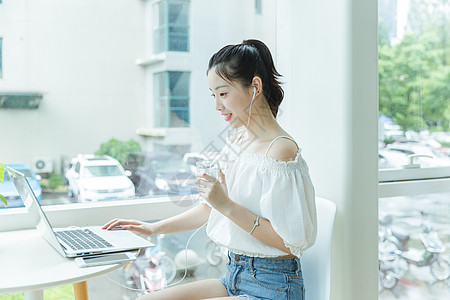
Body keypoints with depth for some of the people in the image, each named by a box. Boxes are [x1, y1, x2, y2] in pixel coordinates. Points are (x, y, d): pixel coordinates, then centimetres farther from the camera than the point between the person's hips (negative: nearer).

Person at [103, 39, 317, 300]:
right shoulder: (238, 139, 8)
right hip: (234, 277, 8)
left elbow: (293, 242, -20)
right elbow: (212, 206, 18)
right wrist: (154, 228, 15)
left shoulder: (280, 150, -19)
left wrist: (228, 206, -23)